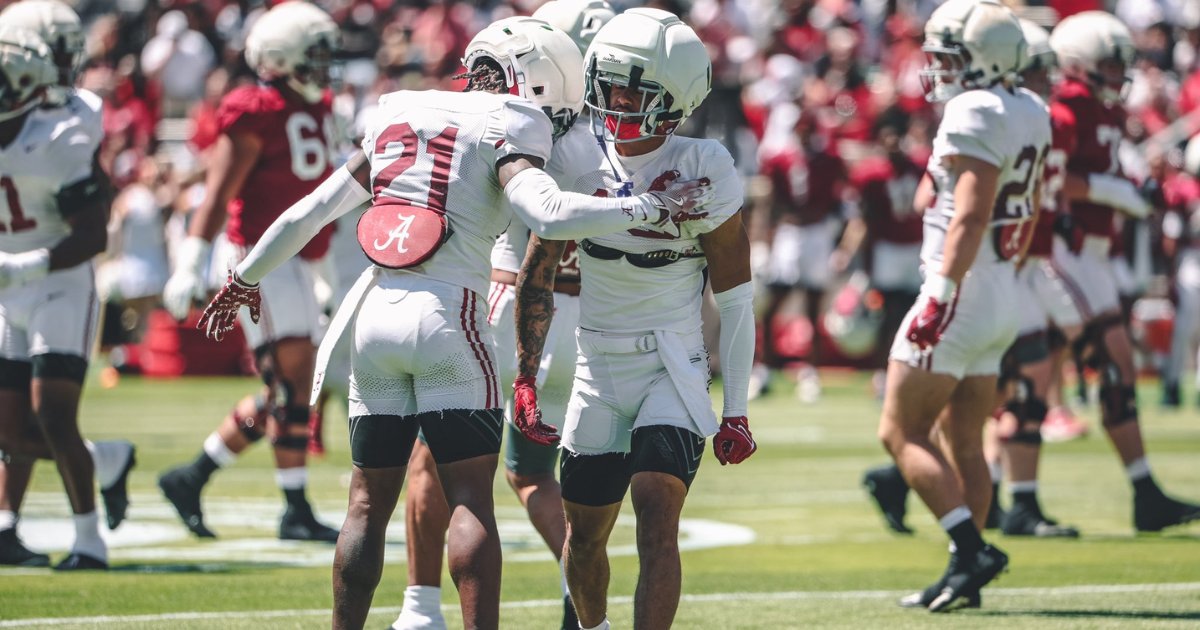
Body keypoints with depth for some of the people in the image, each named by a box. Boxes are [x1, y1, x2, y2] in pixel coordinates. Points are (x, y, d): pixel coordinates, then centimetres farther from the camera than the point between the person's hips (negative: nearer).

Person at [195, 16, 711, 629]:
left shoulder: (398, 119, 17)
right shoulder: (506, 135, -2)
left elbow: (309, 212, 22)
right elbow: (548, 213, -20)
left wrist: (245, 279, 33)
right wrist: (651, 207, -11)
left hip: (376, 315, 5)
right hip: (447, 315, -5)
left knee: (370, 499, 12)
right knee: (471, 498, -2)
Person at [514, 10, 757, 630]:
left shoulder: (703, 170, -12)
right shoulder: (576, 163, -3)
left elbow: (734, 298, -6)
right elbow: (537, 277, 9)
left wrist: (736, 411, -5)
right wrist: (525, 379, 8)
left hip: (673, 370, -4)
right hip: (597, 370, 4)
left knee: (656, 515, -20)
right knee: (583, 537, 12)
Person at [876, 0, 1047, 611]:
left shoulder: (974, 114, -17)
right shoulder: (1029, 114, 10)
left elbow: (971, 216, -24)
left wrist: (942, 294, -26)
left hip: (961, 295, -9)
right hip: (1002, 297, 9)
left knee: (902, 433, -3)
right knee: (963, 442, 13)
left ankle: (972, 550, -12)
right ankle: (965, 575, 13)